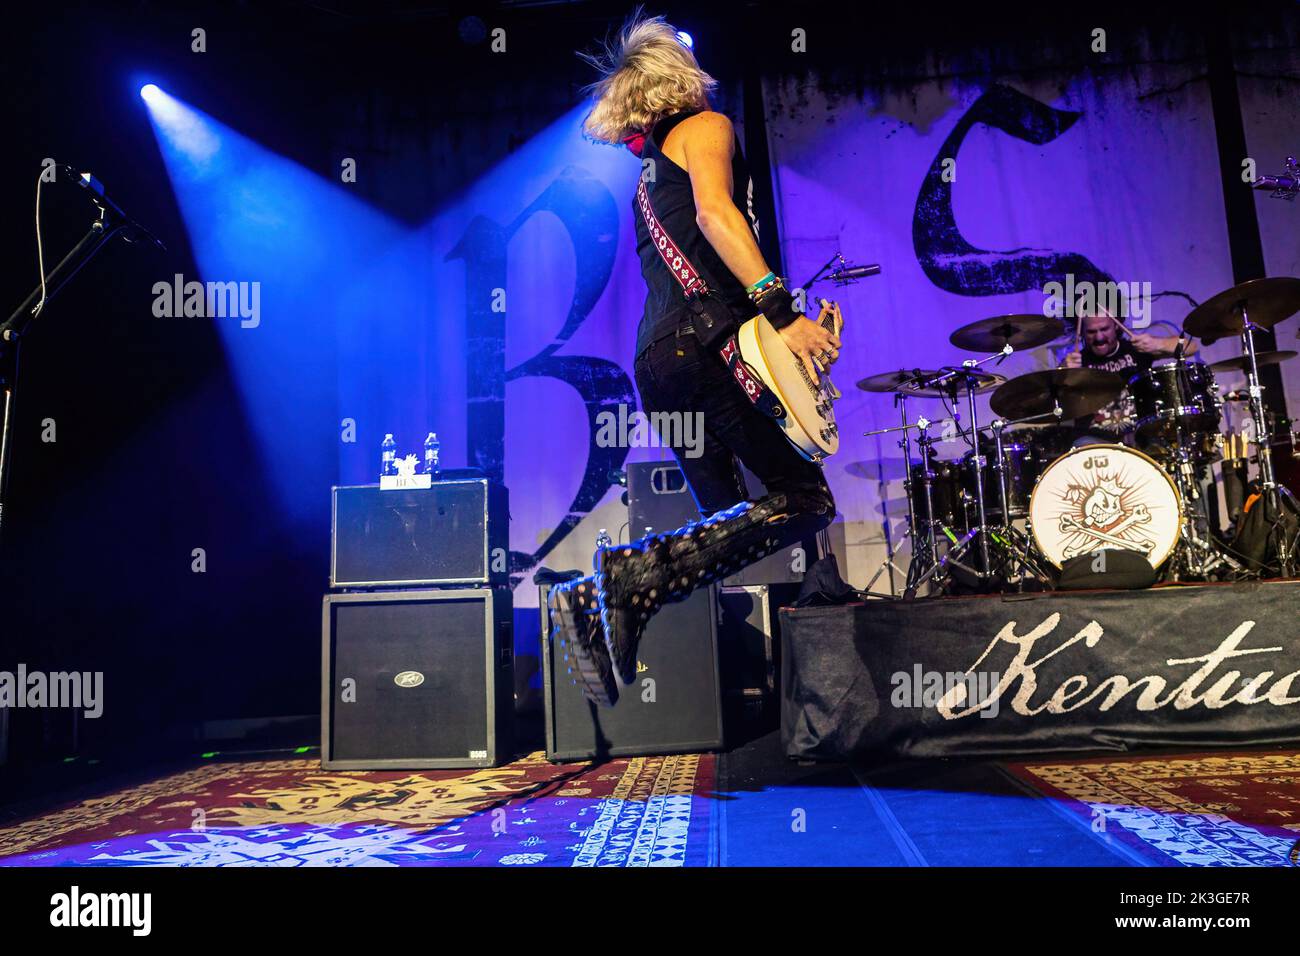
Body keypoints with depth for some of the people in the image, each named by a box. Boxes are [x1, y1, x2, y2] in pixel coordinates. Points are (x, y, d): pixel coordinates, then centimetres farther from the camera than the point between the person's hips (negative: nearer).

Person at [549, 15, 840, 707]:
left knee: (732, 526, 10)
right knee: (805, 500, -11)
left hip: (655, 357, 9)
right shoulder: (704, 127, 6)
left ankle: (601, 599, -5)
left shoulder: (647, 175, 30)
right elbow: (713, 211, -15)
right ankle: (636, 576, -22)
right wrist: (781, 310, -23)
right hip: (709, 339, -9)